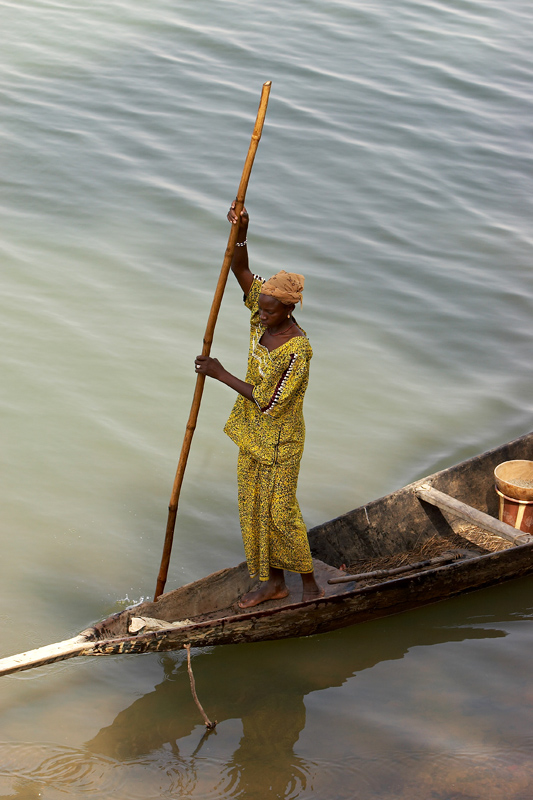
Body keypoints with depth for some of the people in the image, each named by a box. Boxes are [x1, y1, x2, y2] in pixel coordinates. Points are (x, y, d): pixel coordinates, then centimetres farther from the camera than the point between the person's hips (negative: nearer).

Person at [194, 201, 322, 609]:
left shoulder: (298, 351, -29)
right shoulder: (264, 317, -8)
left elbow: (267, 401, -27)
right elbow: (241, 271, -12)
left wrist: (220, 374, -22)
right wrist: (241, 232, -30)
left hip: (280, 438, -8)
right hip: (252, 430, 8)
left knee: (280, 512, 2)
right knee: (252, 506, 16)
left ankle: (311, 585, 22)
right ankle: (273, 581, 31)